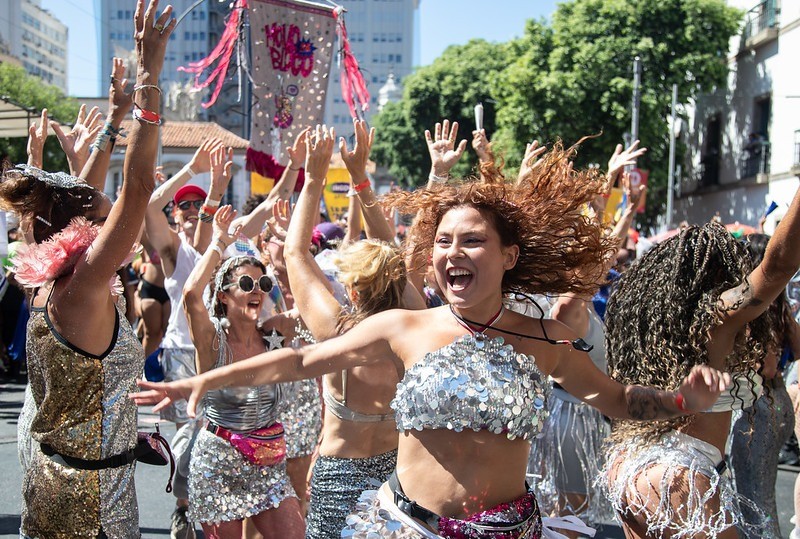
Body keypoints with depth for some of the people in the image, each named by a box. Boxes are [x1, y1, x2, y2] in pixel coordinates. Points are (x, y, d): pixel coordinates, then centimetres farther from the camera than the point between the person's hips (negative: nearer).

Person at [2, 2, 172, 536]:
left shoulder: (46, 288, 1)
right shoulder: (83, 291, -22)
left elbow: (73, 199, 15)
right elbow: (137, 188, -28)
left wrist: (115, 119, 18)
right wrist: (149, 74, -26)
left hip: (52, 480, 9)